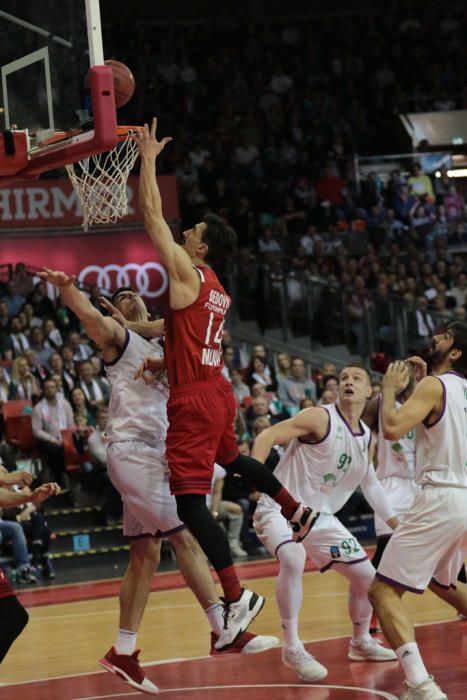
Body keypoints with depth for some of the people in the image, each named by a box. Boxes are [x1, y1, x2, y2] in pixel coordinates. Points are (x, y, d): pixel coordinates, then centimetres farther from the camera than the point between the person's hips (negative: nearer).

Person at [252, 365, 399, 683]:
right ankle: (292, 648, -24)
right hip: (281, 509, -8)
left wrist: (397, 524, 23)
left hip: (321, 516, 8)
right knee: (293, 560, -36)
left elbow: (369, 483, 22)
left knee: (366, 575, 11)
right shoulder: (320, 418, -15)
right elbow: (268, 435, -22)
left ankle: (361, 642, 35)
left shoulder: (366, 437, 7)